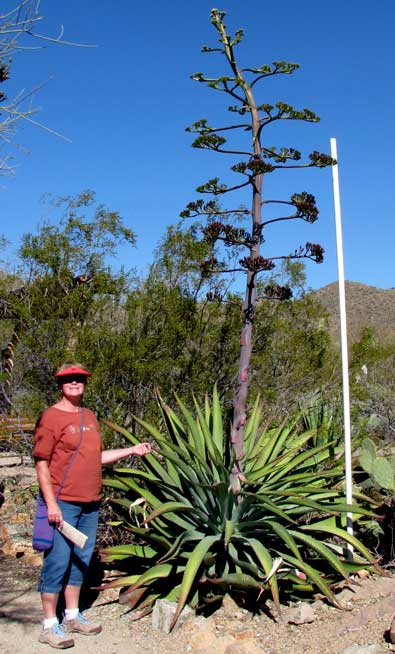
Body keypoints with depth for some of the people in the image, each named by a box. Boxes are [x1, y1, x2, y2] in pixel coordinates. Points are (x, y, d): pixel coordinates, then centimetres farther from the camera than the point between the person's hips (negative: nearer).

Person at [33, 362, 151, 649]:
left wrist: (131, 451, 12)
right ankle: (50, 625, 11)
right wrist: (51, 503, -16)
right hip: (63, 504, -7)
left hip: (90, 503, 7)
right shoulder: (51, 417, -9)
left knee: (81, 560, 15)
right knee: (57, 562, -1)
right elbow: (41, 463, -11)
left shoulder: (90, 416, 12)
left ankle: (73, 616, 29)